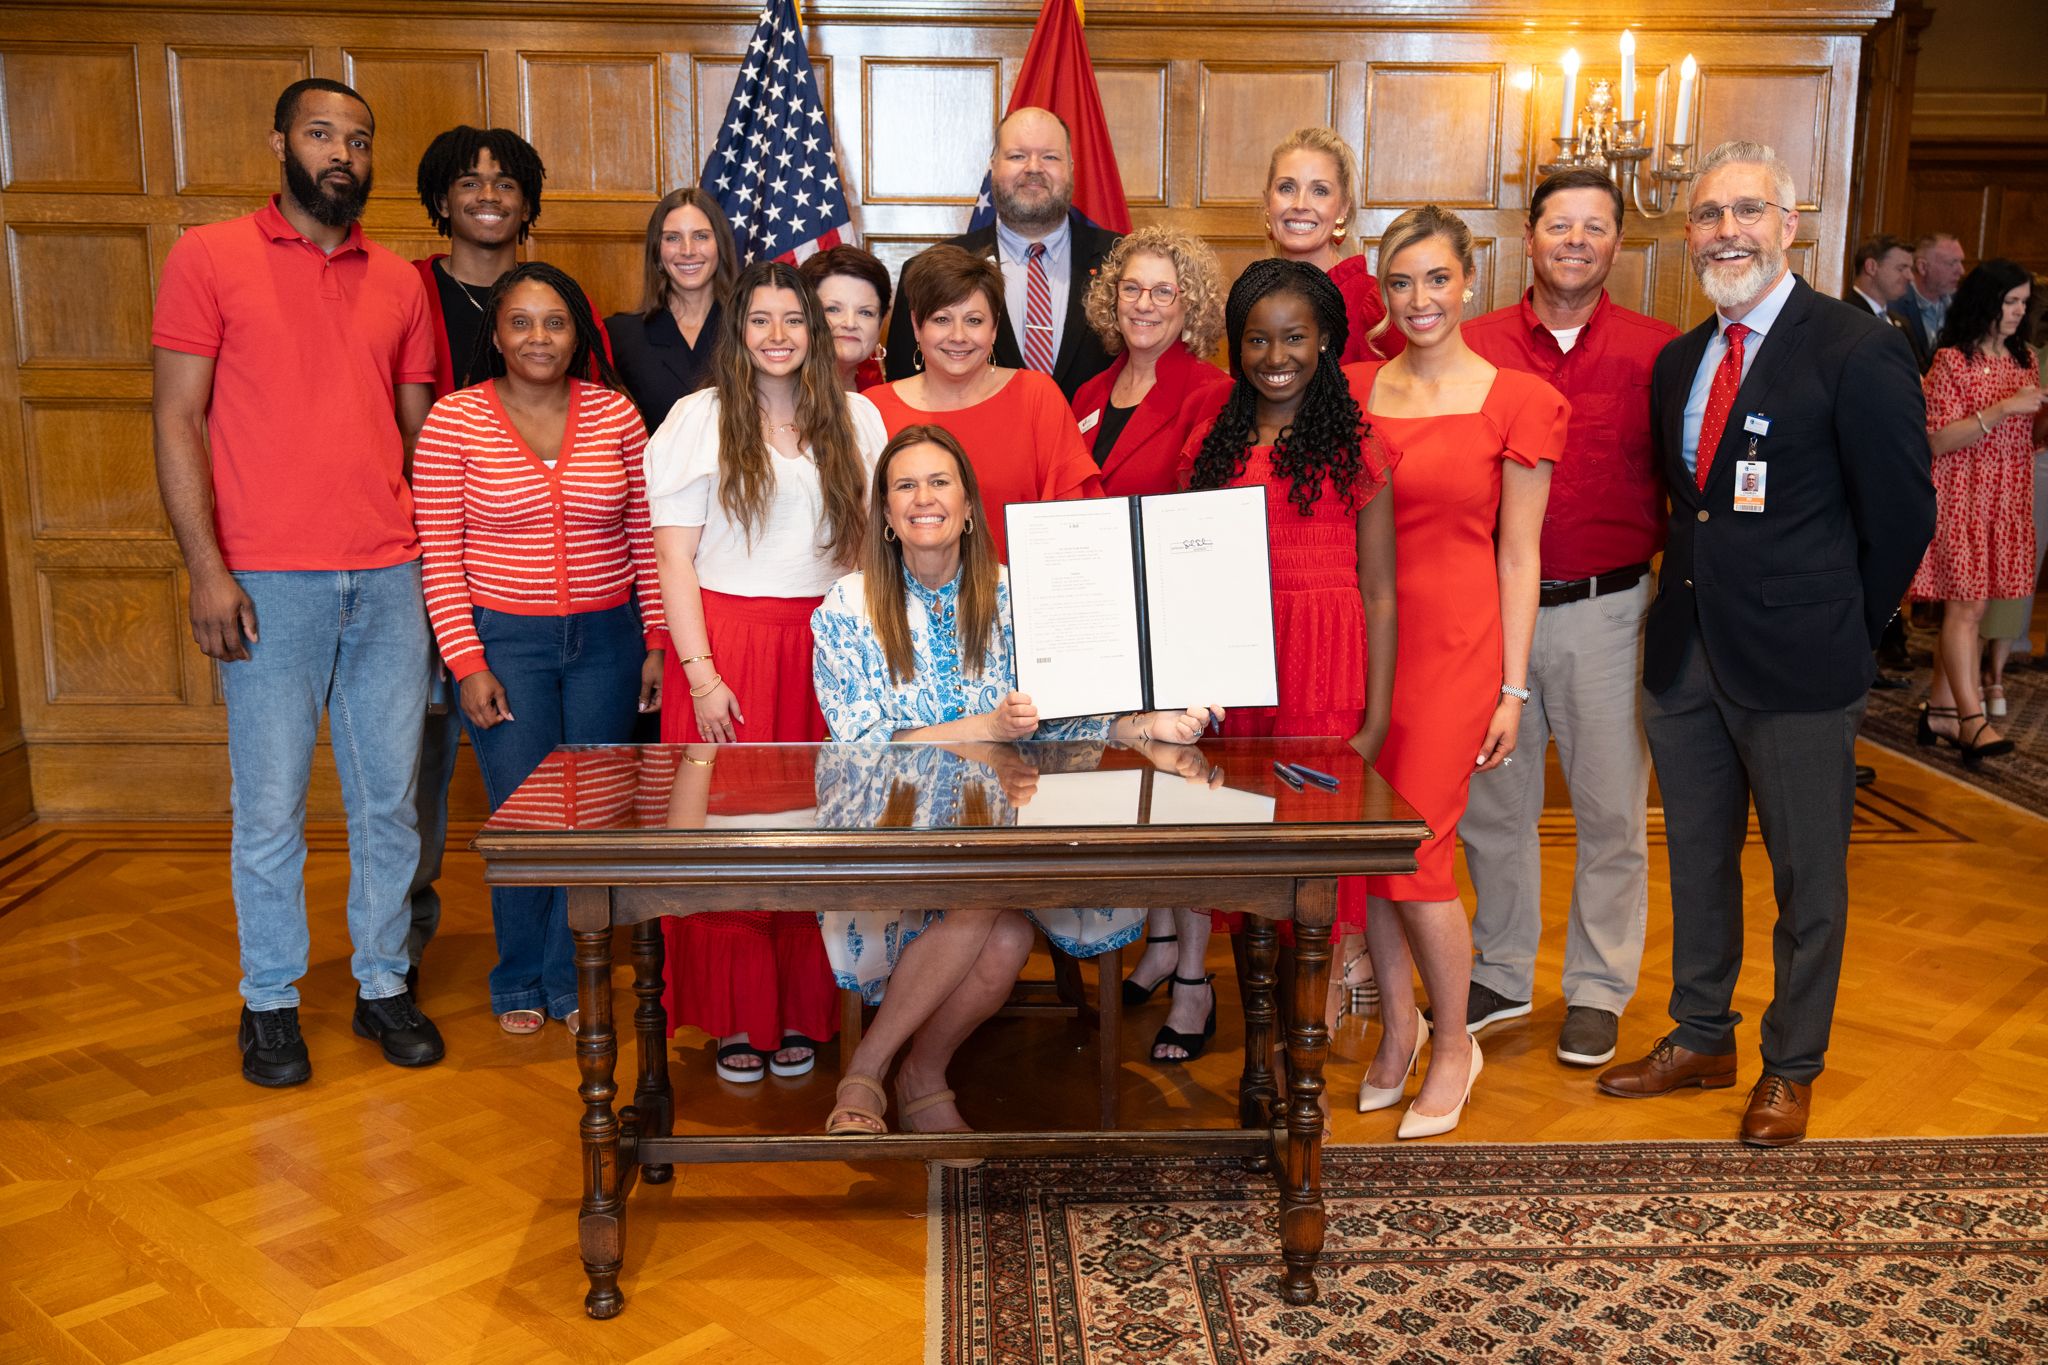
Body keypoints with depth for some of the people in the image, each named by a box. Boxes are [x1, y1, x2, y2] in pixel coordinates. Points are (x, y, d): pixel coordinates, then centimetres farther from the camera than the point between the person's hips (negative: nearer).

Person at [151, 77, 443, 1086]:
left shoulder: (399, 283, 13)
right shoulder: (209, 257, 2)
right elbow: (177, 419, -2)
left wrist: (435, 567, 9)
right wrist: (206, 568, -10)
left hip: (390, 582, 4)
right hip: (270, 585, -3)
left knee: (390, 797, 9)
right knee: (270, 805, 3)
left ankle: (382, 983, 24)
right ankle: (269, 1000, 20)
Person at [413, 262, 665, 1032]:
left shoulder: (616, 414, 3)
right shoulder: (454, 420, -3)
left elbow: (647, 539, 6)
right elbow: (439, 557, -4)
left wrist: (658, 642, 2)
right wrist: (467, 662, -8)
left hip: (607, 639, 2)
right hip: (503, 640, -2)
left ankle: (572, 982, 22)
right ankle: (520, 985, 19)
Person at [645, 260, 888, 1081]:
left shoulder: (856, 420, 10)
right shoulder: (701, 418, 2)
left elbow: (871, 547, 12)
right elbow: (674, 559, -2)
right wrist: (700, 675, -10)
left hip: (825, 646, 2)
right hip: (726, 641, -2)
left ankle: (802, 1012, 14)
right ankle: (735, 1018, 11)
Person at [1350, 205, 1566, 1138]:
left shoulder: (1517, 402, -3)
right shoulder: (1354, 388, 7)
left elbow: (1518, 554, -3)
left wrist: (1513, 686, -4)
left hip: (1454, 641, -4)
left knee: (1415, 853, -6)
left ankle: (1453, 1046, 18)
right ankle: (1397, 1028, 27)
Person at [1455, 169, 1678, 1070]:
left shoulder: (1656, 353, -1)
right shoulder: (1473, 347, 2)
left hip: (1606, 612, -1)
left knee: (1612, 809, 7)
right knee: (1490, 801, 11)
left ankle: (1599, 989, 25)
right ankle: (1502, 973, 30)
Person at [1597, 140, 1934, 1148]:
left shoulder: (1856, 351, -11)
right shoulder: (1678, 362, 9)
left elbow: (1901, 515, -9)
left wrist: (1840, 632, -3)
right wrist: (1696, 593, 7)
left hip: (1797, 668, -6)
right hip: (1686, 653, 6)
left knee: (1808, 877, 9)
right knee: (1696, 862, 17)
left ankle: (1793, 1068, 27)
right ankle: (1701, 1038, 35)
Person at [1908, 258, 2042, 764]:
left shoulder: (2024, 358, 13)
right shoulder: (1952, 360, -6)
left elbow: (2031, 433, 20)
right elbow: (1938, 440, -11)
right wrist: (2004, 408, -19)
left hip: (2010, 499, 6)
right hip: (1963, 495, -6)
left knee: (1970, 609, 5)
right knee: (1965, 607, -9)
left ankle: (1941, 710, 11)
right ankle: (1973, 719, -11)